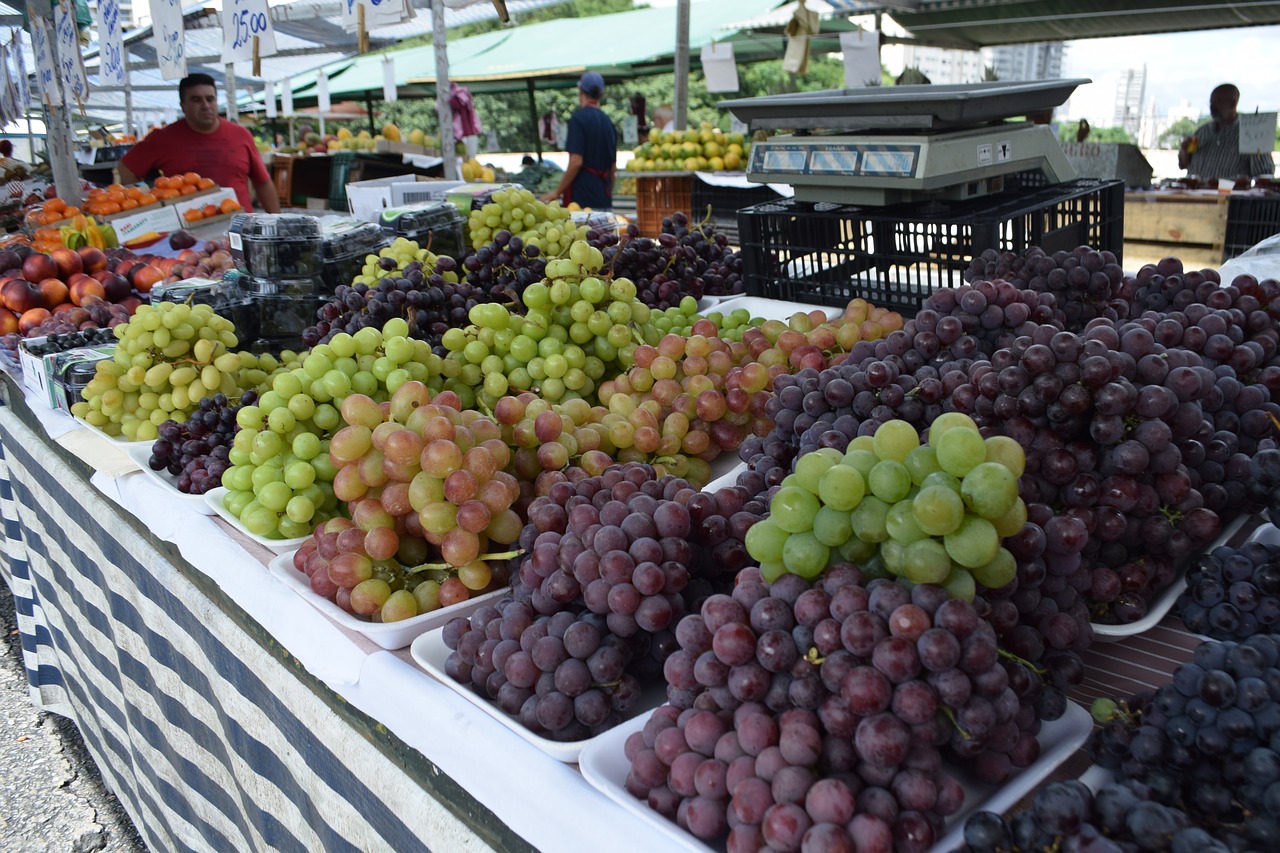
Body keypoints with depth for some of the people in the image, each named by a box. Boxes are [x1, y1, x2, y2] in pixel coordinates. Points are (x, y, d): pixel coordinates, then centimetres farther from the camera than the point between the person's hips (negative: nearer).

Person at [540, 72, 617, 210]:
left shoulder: (579, 117, -8)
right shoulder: (607, 121, 12)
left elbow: (576, 162, -16)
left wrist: (557, 192, -9)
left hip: (581, 199, -7)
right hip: (605, 201, 7)